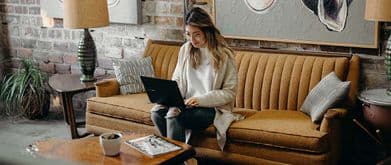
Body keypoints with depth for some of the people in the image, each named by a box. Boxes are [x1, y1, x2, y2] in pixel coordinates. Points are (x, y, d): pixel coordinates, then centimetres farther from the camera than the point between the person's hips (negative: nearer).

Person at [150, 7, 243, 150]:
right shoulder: (185, 49, 6)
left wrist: (201, 99, -20)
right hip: (186, 104, 5)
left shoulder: (224, 55, -9)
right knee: (156, 111, -24)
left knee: (174, 116, -30)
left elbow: (229, 92, -8)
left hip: (211, 108, -5)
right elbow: (176, 80, 12)